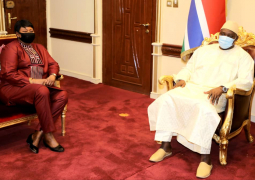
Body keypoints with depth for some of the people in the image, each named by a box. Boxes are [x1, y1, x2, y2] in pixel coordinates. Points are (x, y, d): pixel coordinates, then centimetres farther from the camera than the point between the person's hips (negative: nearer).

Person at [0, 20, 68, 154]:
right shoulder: (11, 48, 0)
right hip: (14, 88, -6)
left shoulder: (39, 48, 23)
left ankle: (38, 134, -23)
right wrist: (32, 81, -20)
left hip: (40, 86, 7)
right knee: (42, 91, -37)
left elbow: (53, 64, 17)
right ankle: (48, 135, -28)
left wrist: (52, 76, -7)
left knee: (62, 95, -23)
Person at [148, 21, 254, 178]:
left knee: (204, 108, -40)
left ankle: (205, 158, -30)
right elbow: (188, 68, 23)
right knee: (167, 99, -24)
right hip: (191, 88, 5)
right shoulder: (204, 50, 23)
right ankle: (166, 146, -16)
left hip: (215, 94, -4)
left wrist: (222, 88, -21)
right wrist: (182, 79, -1)